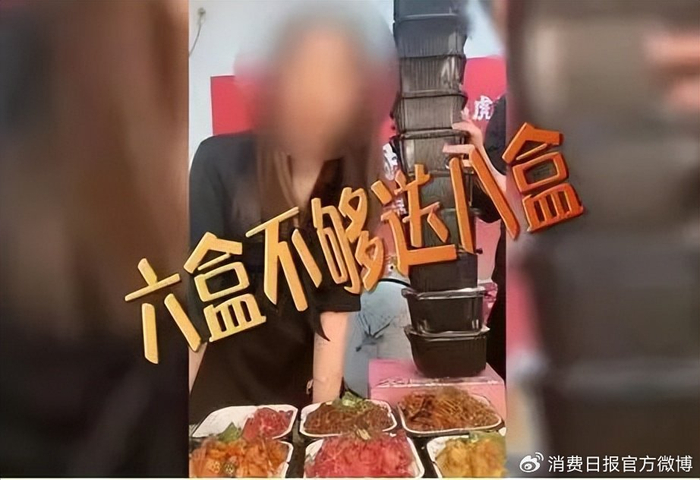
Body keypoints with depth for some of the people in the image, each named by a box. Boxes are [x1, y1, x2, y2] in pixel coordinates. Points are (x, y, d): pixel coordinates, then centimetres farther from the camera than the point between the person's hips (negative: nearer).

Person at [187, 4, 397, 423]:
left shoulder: (356, 182, -11)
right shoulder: (219, 163, -17)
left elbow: (338, 303, -14)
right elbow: (195, 299, -19)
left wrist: (324, 412, -19)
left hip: (302, 383, 2)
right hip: (221, 383, -1)